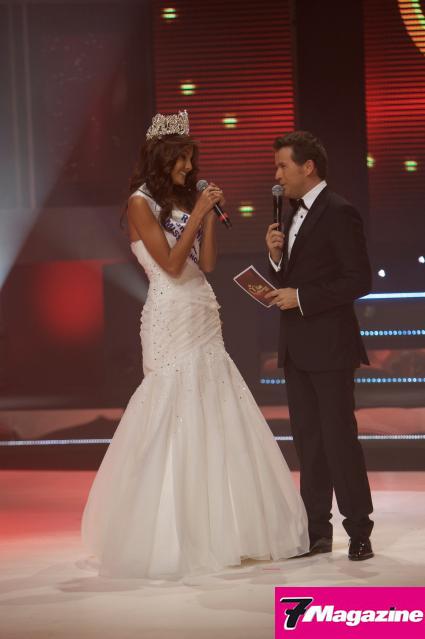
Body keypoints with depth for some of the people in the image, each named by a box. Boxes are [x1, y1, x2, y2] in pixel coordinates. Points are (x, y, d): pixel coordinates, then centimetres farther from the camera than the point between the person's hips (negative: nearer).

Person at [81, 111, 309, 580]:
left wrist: (208, 214, 2)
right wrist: (197, 214, -12)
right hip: (171, 318, -8)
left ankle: (216, 528, 14)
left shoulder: (183, 201, 15)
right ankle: (172, 537, 1)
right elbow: (170, 264, -15)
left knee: (215, 417, 7)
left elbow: (207, 263, 9)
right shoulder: (141, 204, -6)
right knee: (174, 419, -6)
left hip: (204, 318, 8)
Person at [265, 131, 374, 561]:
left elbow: (359, 280, -16)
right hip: (296, 347, 8)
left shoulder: (339, 213, -11)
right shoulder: (293, 215, 14)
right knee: (307, 438, 9)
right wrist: (275, 257, -1)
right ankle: (316, 529, 14)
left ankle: (358, 529, 0)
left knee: (339, 436, -6)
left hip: (329, 346, -8)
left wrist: (301, 297, -18)